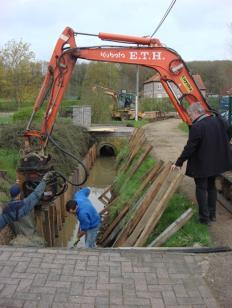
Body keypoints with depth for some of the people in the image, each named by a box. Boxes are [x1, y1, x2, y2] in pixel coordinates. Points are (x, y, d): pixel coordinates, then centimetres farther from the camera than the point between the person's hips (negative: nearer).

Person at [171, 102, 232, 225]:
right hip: (217, 162, 7)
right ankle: (212, 214, 32)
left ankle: (204, 217, 13)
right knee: (211, 186, 21)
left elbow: (189, 148, -21)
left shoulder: (196, 127, -23)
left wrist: (178, 163, -12)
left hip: (202, 165, -7)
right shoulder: (218, 120, -1)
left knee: (201, 189, 7)